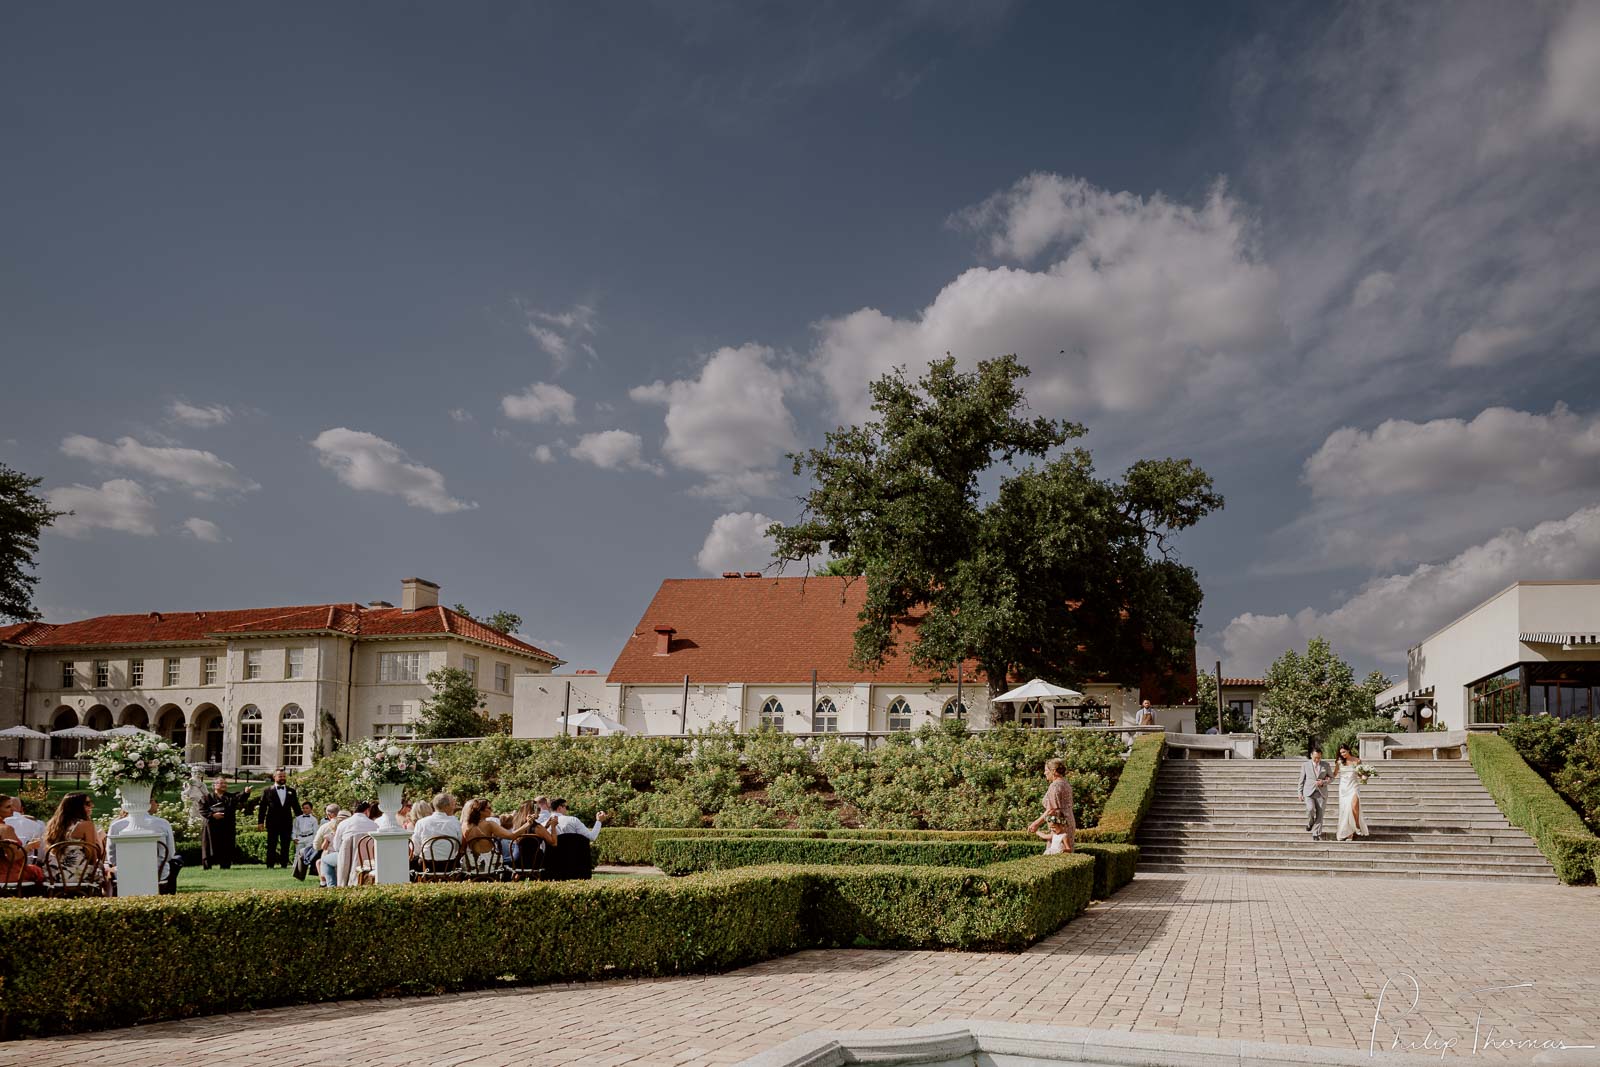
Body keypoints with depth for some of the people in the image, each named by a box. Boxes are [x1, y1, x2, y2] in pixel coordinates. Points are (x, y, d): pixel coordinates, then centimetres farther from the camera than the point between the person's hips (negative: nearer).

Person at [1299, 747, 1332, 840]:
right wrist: (1300, 793, 5)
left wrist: (1324, 782, -7)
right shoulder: (1305, 765, 5)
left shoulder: (1325, 765, 8)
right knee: (1310, 809, -23)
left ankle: (1316, 834, 9)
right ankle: (1310, 823, 8)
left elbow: (1331, 778, 14)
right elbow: (1302, 780, 8)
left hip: (1321, 793, 1)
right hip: (1309, 792, -1)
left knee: (1319, 814, -1)